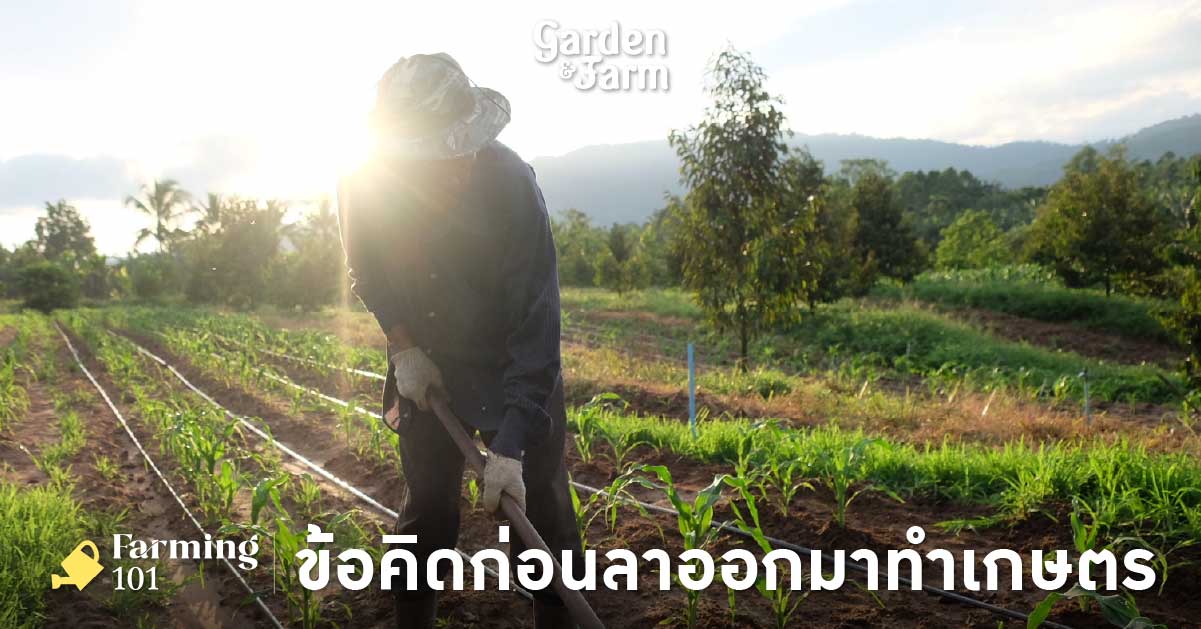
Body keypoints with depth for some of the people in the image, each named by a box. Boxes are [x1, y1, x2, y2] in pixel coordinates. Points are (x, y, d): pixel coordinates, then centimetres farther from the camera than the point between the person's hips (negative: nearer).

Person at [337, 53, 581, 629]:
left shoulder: (512, 187, -31)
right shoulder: (365, 181, -21)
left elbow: (536, 328, -29)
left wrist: (512, 445, -32)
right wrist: (401, 343, -10)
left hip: (511, 370, -2)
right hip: (425, 365, 2)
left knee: (540, 510, -2)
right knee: (426, 508, 8)